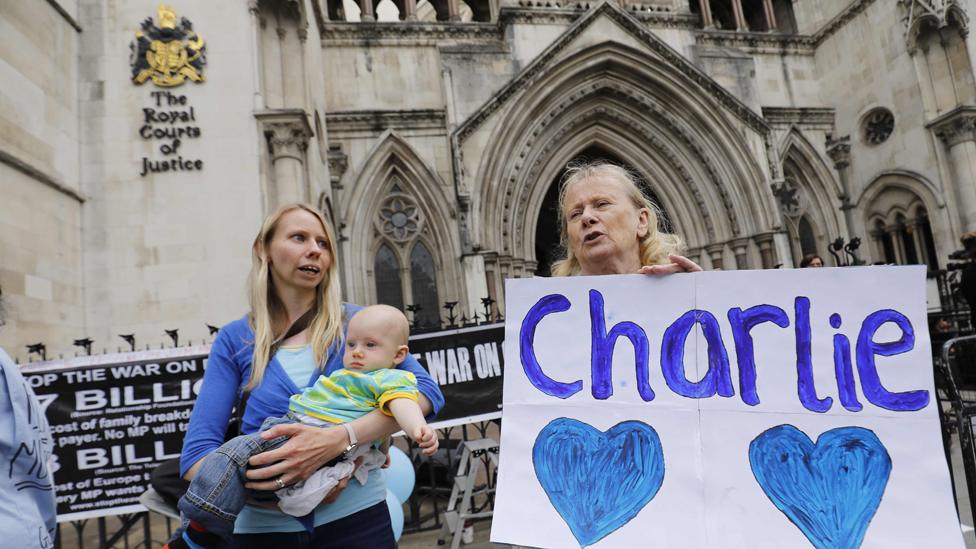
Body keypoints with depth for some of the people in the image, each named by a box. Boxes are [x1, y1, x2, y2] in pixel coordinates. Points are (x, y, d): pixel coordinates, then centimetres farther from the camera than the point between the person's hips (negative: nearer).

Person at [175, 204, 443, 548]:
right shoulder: (235, 340, 0)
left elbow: (426, 391, -13)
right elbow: (197, 451, -6)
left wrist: (339, 438, -28)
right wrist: (282, 494, -22)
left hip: (355, 517, 0)